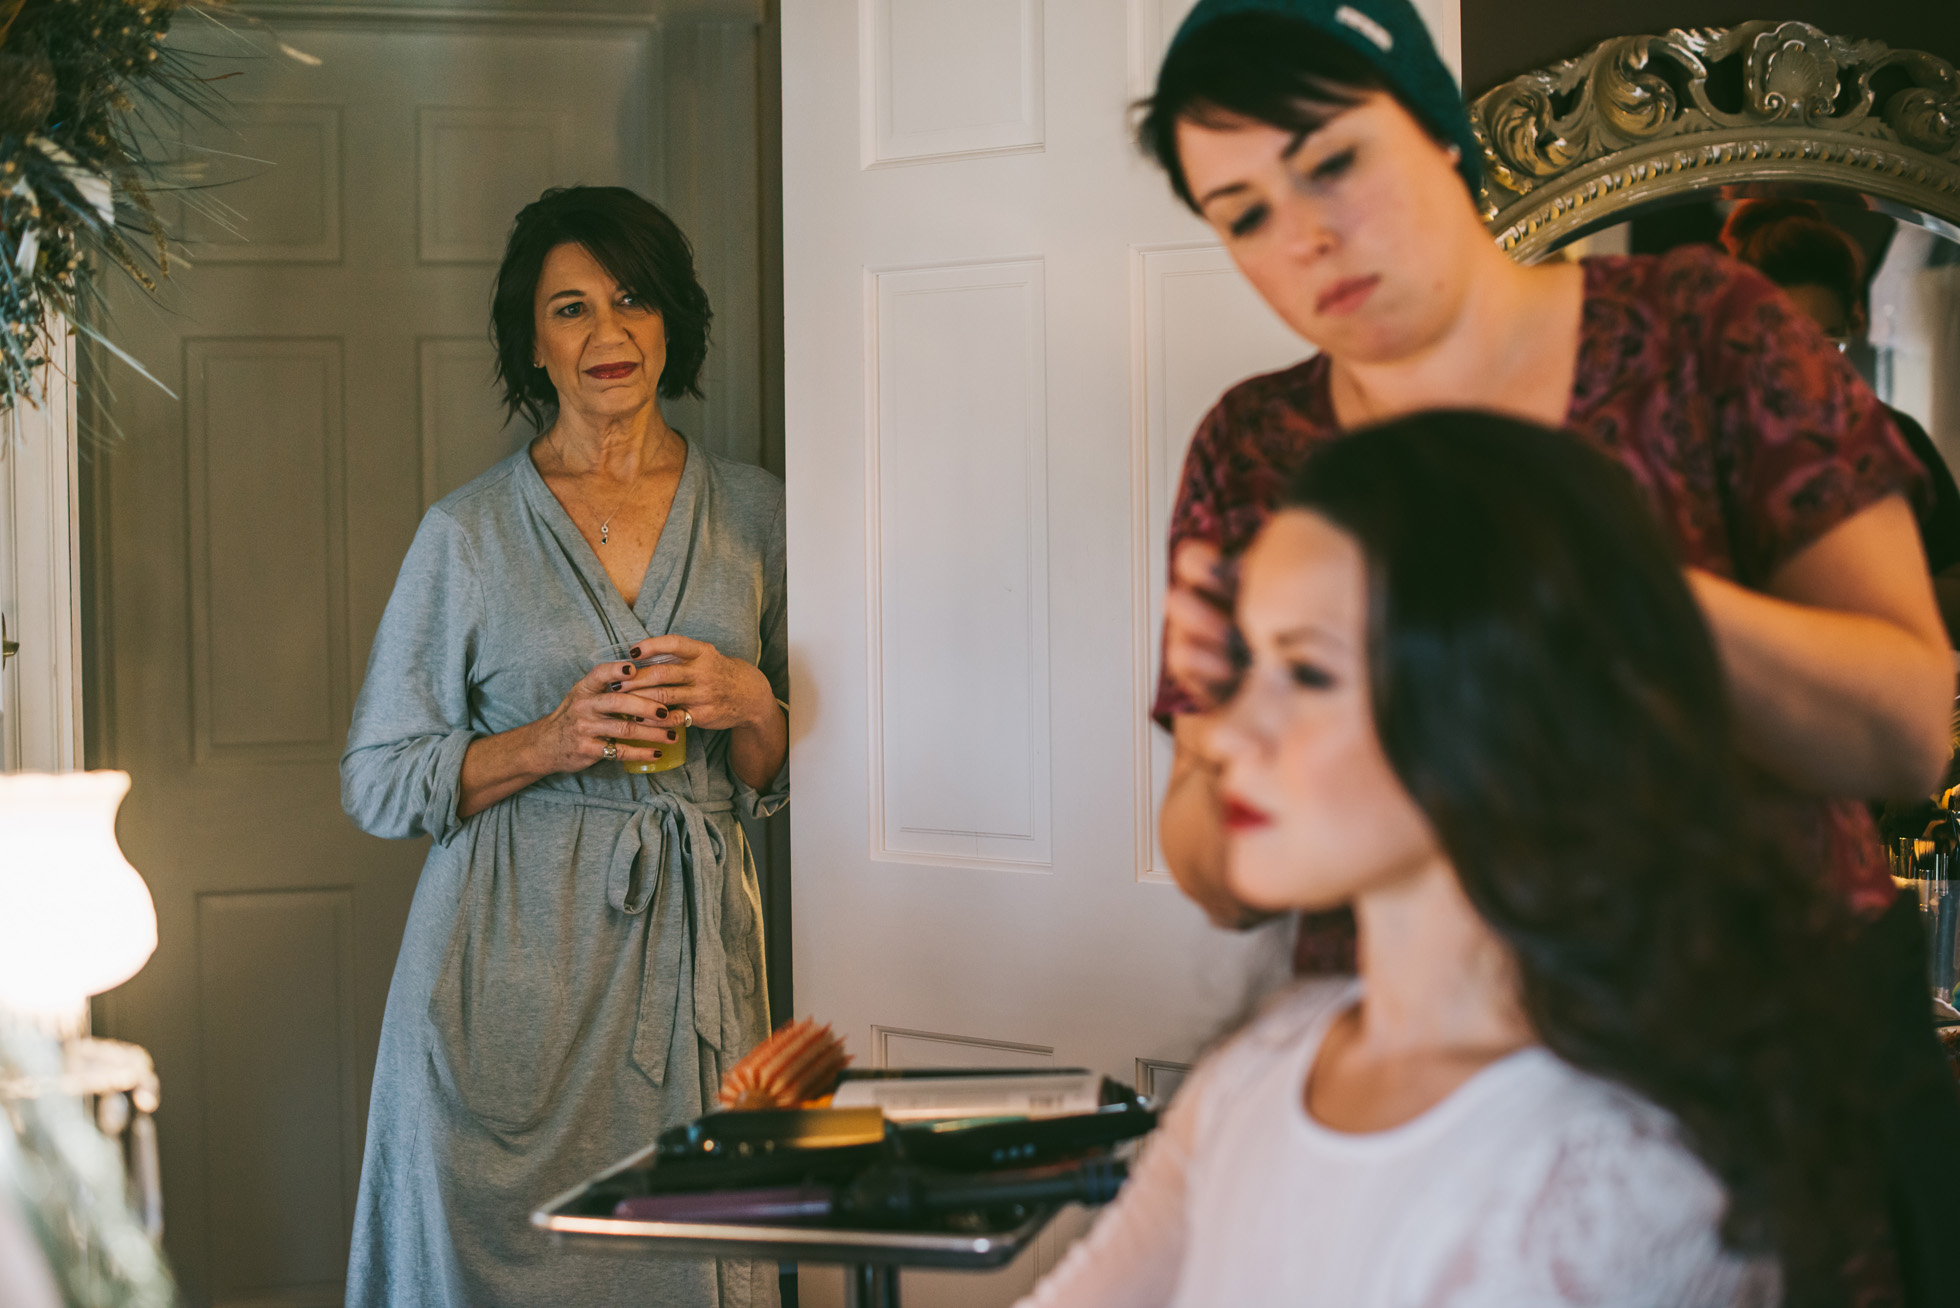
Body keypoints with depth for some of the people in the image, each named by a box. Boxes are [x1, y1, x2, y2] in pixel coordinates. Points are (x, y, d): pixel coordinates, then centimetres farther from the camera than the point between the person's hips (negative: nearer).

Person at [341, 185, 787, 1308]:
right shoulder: (470, 533, 3)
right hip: (512, 960, -1)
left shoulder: (753, 513, 9)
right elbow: (380, 782, 3)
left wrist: (748, 705, -8)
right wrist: (551, 742, -11)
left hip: (692, 946, 2)